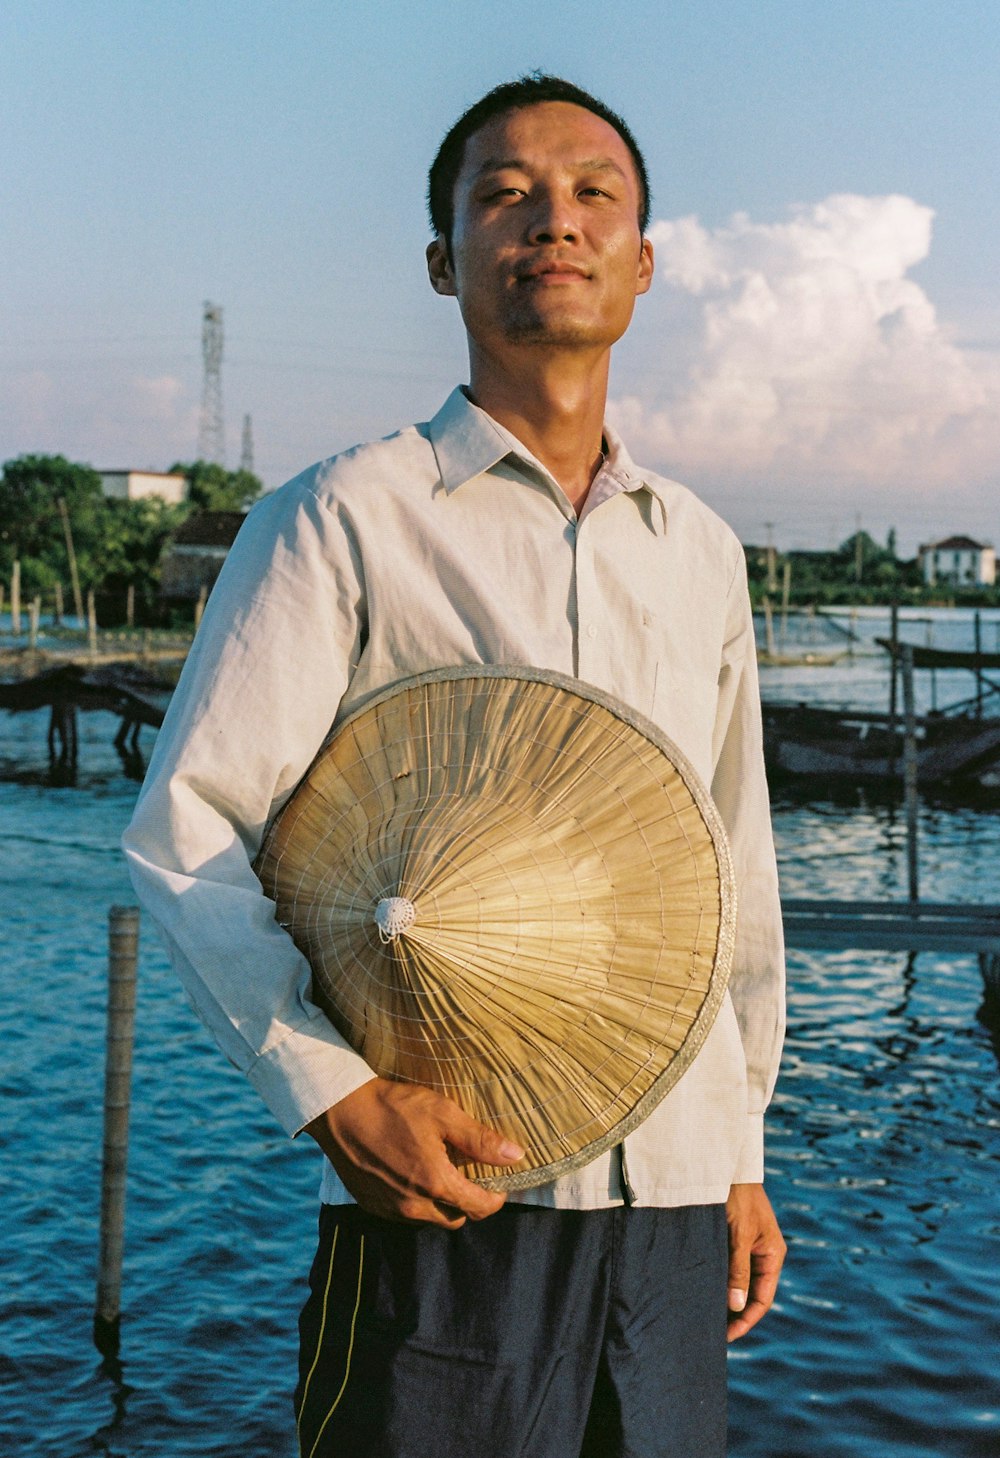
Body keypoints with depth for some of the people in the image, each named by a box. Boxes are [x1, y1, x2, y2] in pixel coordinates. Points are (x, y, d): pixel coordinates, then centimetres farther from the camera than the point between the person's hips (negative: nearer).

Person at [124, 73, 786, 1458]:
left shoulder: (703, 551, 13)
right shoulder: (345, 517, -2)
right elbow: (184, 830, -7)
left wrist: (741, 1147, 17)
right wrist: (336, 1093, -18)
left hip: (675, 1193, 5)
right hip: (448, 1190, -4)